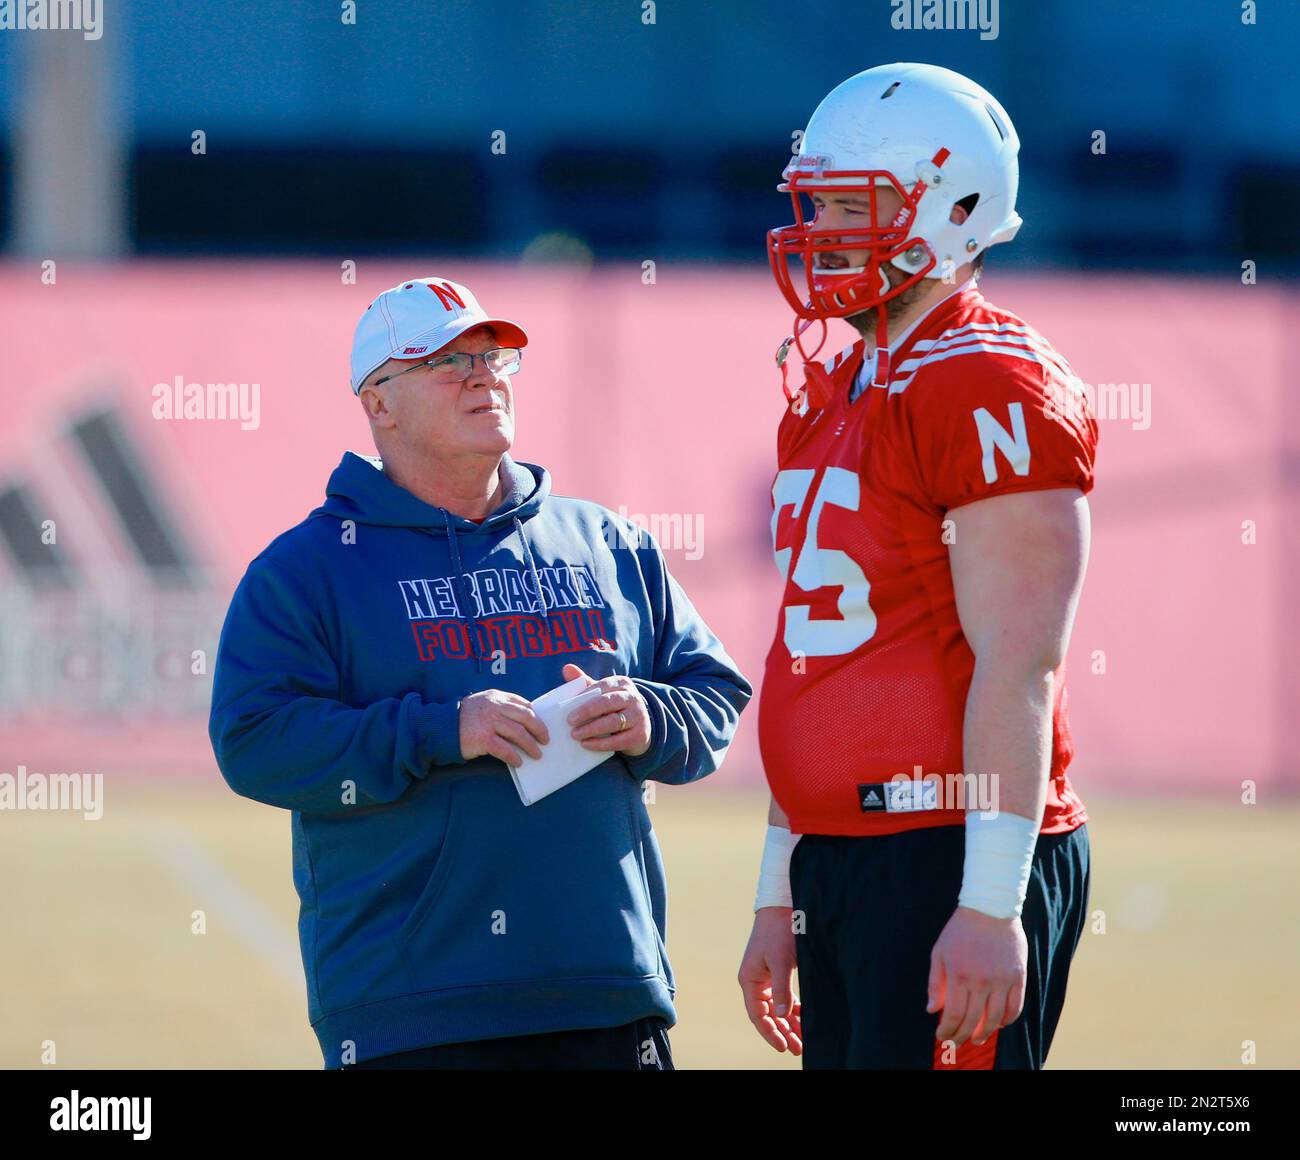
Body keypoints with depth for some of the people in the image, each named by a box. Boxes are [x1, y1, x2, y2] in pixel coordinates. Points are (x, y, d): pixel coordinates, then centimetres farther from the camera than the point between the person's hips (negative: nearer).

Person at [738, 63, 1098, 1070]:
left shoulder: (995, 391, -11)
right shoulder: (829, 397, 18)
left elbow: (1017, 670, -17)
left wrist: (991, 906, -22)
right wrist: (779, 899, 22)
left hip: (952, 864, -9)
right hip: (843, 864, 9)